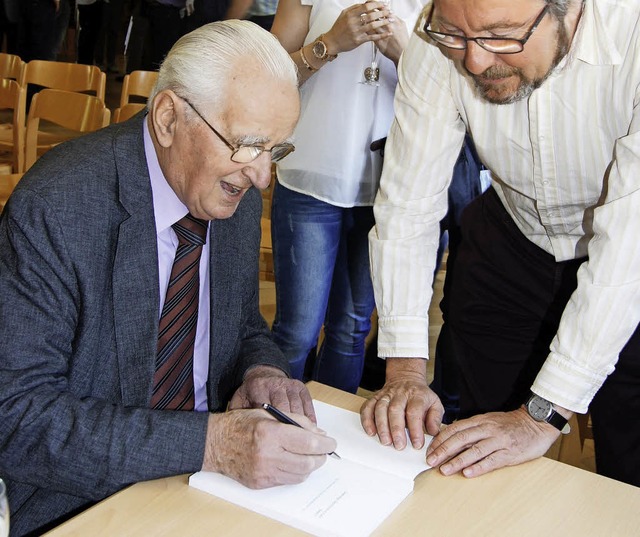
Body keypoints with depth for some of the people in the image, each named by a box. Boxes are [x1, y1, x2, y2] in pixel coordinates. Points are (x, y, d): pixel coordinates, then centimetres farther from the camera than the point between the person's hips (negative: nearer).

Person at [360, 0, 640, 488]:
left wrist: (541, 416, -37)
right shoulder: (440, 44, -23)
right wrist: (405, 370, -26)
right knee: (481, 460, 12)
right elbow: (407, 202, -20)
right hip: (512, 242, 3)